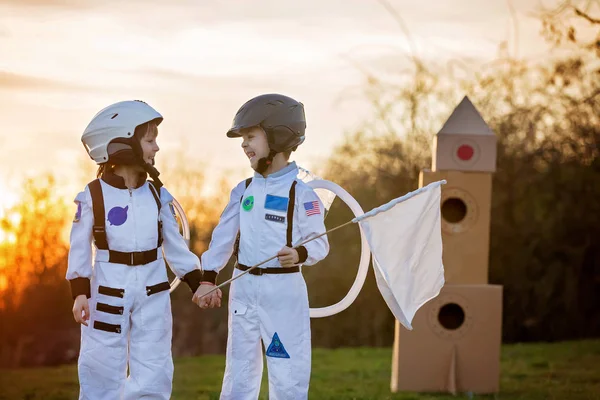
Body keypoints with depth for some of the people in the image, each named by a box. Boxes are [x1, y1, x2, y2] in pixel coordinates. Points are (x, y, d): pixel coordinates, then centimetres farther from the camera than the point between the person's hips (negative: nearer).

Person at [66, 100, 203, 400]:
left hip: (152, 293, 3)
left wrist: (197, 282, 2)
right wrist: (80, 292, -10)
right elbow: (80, 247, -3)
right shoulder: (94, 195, -7)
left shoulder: (157, 194, 3)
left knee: (153, 374, 4)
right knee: (103, 373, 3)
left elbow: (173, 244, 9)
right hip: (108, 291, -3)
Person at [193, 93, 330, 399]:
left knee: (288, 375, -3)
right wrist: (208, 278, 0)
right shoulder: (243, 190, 7)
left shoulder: (301, 194, -9)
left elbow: (320, 243, -10)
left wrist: (300, 254, -31)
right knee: (240, 374, 12)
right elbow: (224, 236, 6)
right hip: (244, 288, 5)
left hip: (284, 290, -5)